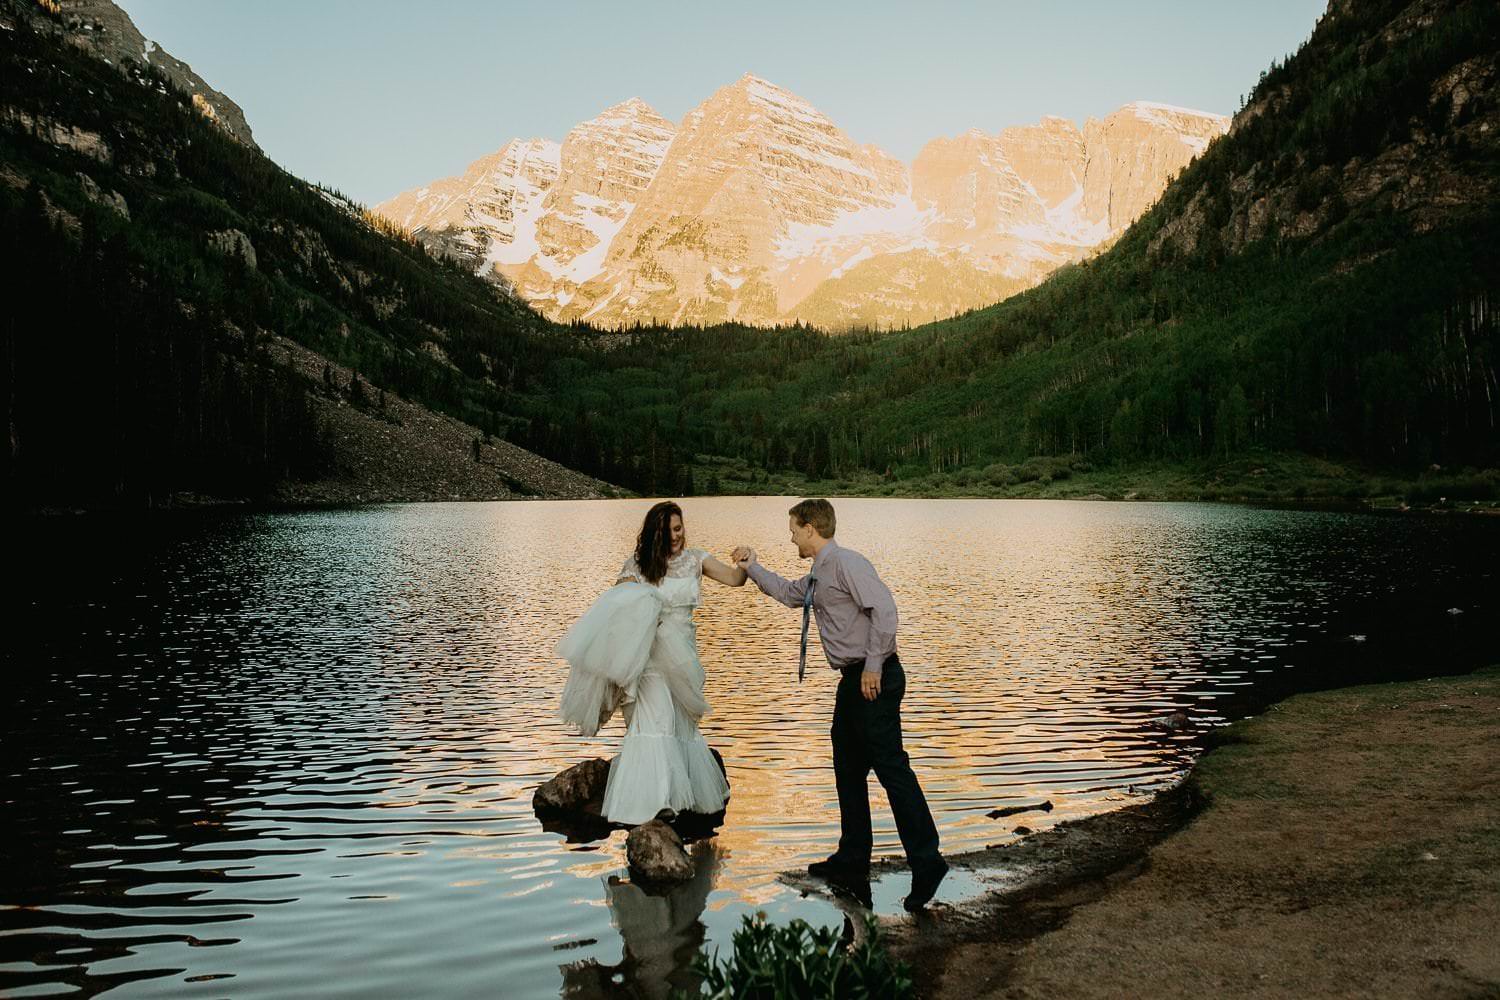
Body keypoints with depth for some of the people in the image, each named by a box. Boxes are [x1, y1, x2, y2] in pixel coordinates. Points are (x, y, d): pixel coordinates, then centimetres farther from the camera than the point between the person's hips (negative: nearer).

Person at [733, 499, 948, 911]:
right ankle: (852, 862, 24)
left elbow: (884, 609, -22)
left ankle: (926, 862, -5)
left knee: (891, 767, -10)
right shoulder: (817, 577, 18)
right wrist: (752, 568, 38)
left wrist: (873, 667, -22)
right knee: (848, 770, 15)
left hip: (873, 679, -11)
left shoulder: (846, 563, -13)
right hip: (853, 680, 11)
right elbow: (788, 594, 39)